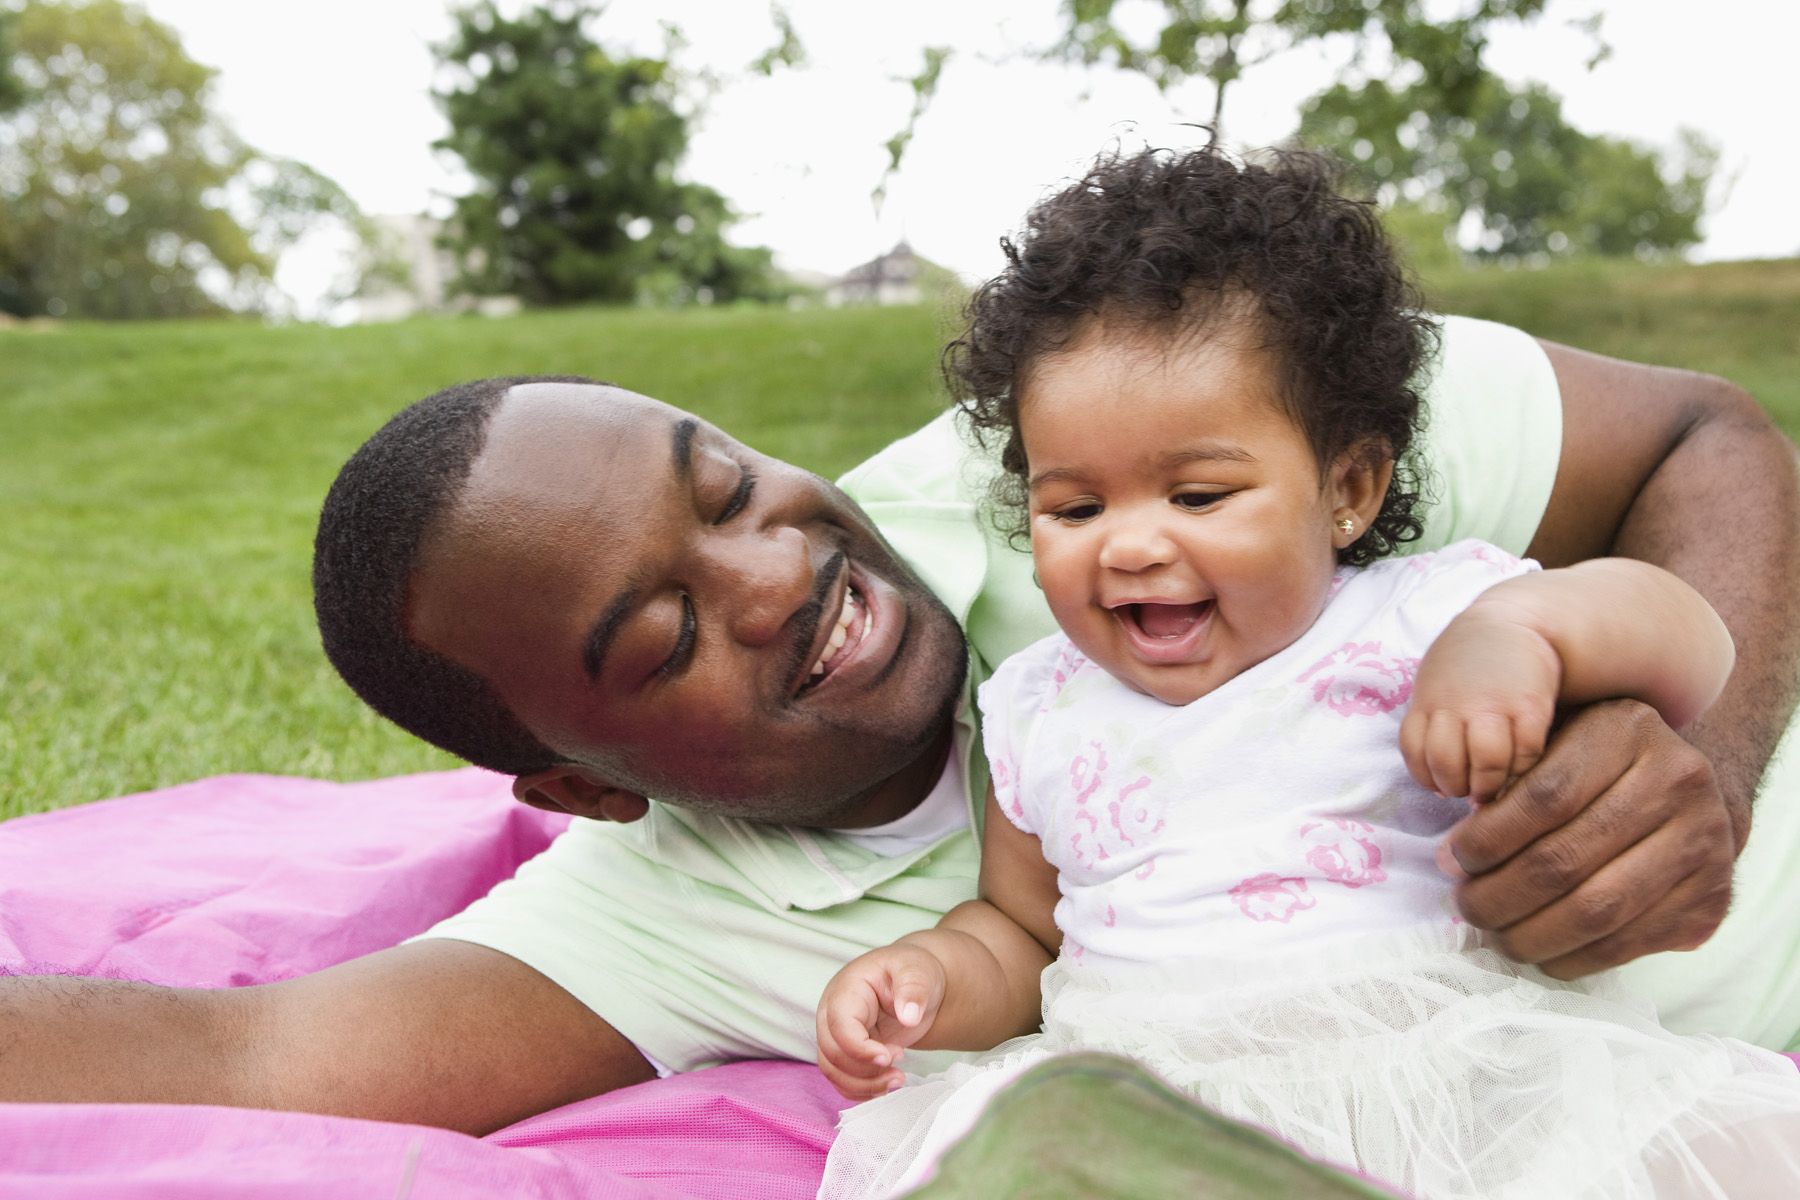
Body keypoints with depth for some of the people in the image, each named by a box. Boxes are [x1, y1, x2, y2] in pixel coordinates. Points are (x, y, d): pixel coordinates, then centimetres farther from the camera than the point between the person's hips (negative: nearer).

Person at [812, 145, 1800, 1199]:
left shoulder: (1423, 620, 2)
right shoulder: (1039, 714, 13)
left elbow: (1691, 642, 1)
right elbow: (1017, 930, 23)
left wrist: (1520, 626, -19)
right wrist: (933, 978, 1)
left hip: (1449, 1073, -2)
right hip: (1146, 1103, 3)